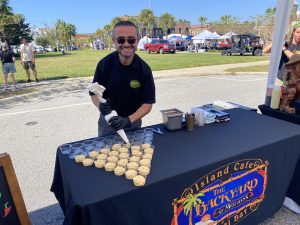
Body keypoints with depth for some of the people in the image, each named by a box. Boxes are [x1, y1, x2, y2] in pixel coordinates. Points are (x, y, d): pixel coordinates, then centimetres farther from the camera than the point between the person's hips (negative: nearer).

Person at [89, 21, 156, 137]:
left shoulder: (144, 69, -17)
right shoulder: (104, 64, -16)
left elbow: (148, 103, -15)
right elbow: (94, 94, -7)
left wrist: (129, 120, -29)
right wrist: (100, 105, -29)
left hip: (133, 122, 0)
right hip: (108, 121, 0)